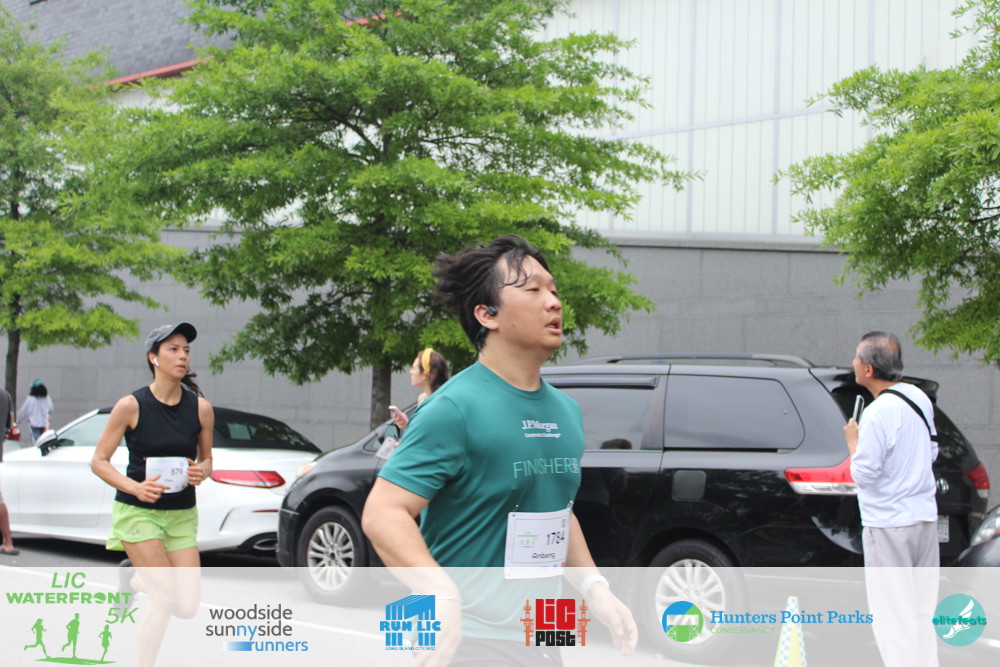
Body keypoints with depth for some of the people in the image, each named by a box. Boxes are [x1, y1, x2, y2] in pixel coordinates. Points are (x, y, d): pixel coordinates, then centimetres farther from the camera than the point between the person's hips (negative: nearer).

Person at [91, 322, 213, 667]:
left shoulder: (201, 408, -2)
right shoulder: (131, 406, -11)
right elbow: (99, 462, -5)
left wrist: (201, 471, -11)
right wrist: (136, 487, -20)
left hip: (182, 514, 4)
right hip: (138, 512, -4)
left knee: (187, 608, -2)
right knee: (165, 600, -14)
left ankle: (139, 580, 29)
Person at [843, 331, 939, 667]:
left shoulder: (878, 414, -20)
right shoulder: (919, 398, 6)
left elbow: (863, 475, -17)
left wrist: (853, 442, -2)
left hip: (889, 526, -8)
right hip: (924, 517, 8)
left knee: (892, 616, -3)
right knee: (922, 612, 14)